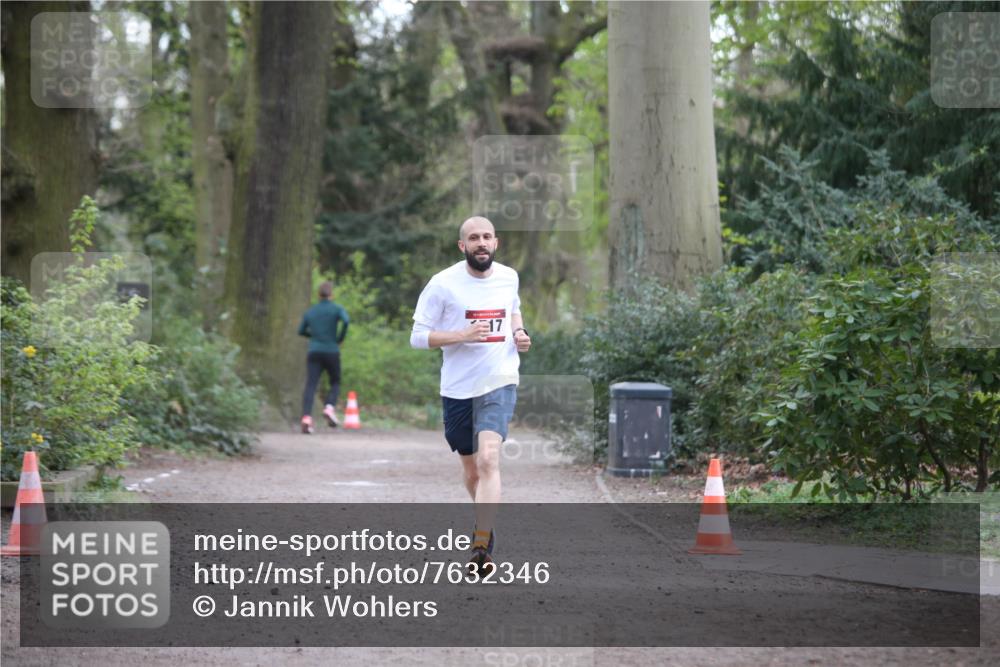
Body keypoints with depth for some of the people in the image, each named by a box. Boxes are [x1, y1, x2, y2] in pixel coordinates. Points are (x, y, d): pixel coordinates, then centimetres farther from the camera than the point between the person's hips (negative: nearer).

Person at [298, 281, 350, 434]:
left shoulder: (310, 311, 13)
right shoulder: (337, 309, 2)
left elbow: (301, 331, 21)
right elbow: (346, 321, -17)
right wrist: (340, 338, -3)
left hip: (314, 352, 2)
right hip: (332, 351, -2)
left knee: (310, 385, -6)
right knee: (335, 383, 16)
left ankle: (306, 417, -25)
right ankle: (329, 407, -11)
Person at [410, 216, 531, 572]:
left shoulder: (509, 277, 5)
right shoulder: (443, 284, -6)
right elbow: (418, 336, -6)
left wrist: (519, 333, 5)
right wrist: (462, 335, -21)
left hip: (499, 383, 0)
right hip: (457, 388, 0)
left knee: (489, 459, -20)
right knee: (471, 467, 14)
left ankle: (482, 546, -24)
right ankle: (485, 523, 42)